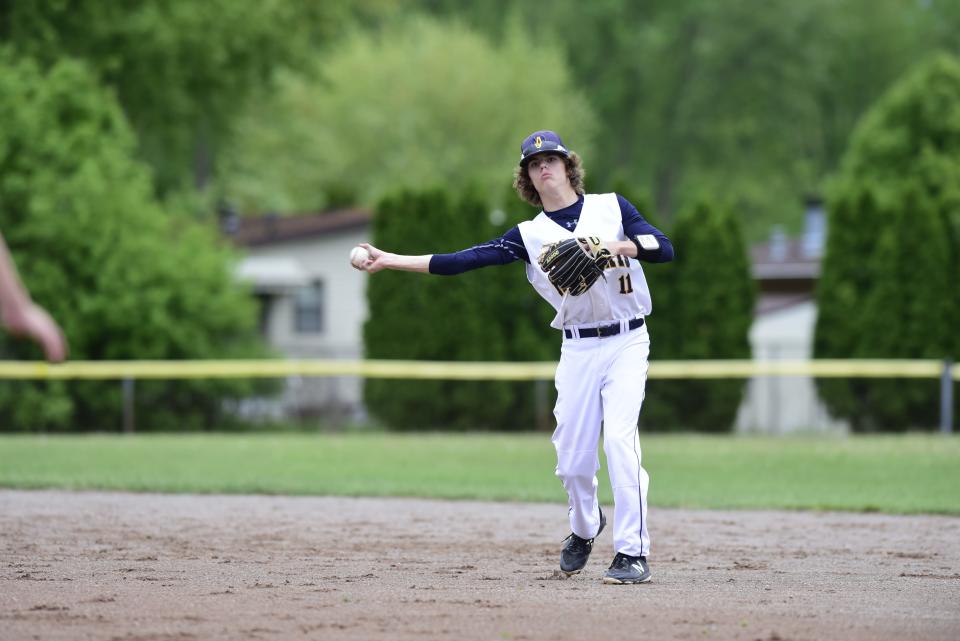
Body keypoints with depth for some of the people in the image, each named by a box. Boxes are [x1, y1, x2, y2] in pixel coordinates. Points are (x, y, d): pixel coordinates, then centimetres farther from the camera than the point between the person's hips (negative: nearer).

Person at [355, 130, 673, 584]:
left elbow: (665, 249, -5)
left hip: (626, 342, -3)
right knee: (572, 457, 0)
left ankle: (633, 553, -14)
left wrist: (620, 246, -23)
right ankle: (584, 527, 32)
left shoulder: (612, 207, 4)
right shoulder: (529, 235, 7)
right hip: (578, 350, 3)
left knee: (620, 438, -18)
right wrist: (389, 260, -7)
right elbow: (462, 261, -1)